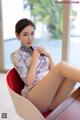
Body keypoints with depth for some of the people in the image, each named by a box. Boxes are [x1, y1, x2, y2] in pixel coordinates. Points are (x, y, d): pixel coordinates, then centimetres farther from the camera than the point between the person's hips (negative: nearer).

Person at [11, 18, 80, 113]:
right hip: (34, 97, -5)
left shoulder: (39, 50, 21)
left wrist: (48, 56, 4)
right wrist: (35, 59, -2)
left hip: (52, 92, 5)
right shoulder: (16, 55, 4)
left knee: (72, 74, -27)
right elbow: (29, 82, -7)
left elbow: (53, 72, 17)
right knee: (62, 65, -28)